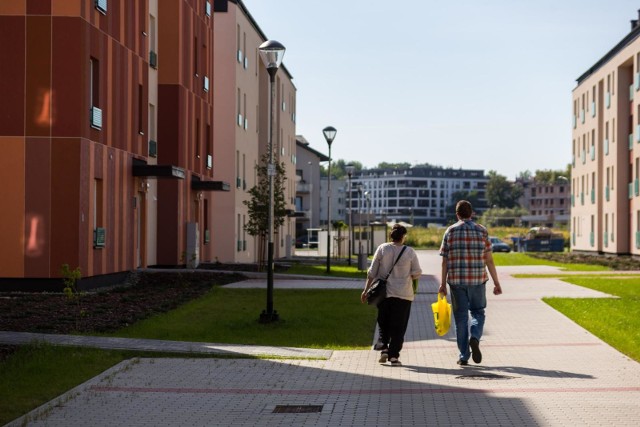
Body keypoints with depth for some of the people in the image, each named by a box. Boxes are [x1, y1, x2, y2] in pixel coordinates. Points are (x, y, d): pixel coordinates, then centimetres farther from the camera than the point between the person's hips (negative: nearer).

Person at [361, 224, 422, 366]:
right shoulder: (410, 252, -4)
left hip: (383, 294, 1)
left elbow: (372, 272, -1)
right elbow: (416, 274, 0)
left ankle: (384, 349, 6)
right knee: (398, 326, 4)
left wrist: (366, 290, 5)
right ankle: (394, 356, 0)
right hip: (403, 294, -1)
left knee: (383, 323, 18)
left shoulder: (382, 249, -1)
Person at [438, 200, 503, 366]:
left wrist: (443, 283, 6)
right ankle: (474, 338, -13)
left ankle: (464, 355, 8)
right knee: (477, 312, 15)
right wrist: (496, 283, 5)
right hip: (478, 280, 0)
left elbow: (445, 260, 0)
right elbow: (489, 260, 0)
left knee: (461, 316, 8)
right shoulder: (481, 231, 2)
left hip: (456, 280, 0)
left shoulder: (450, 231, 1)